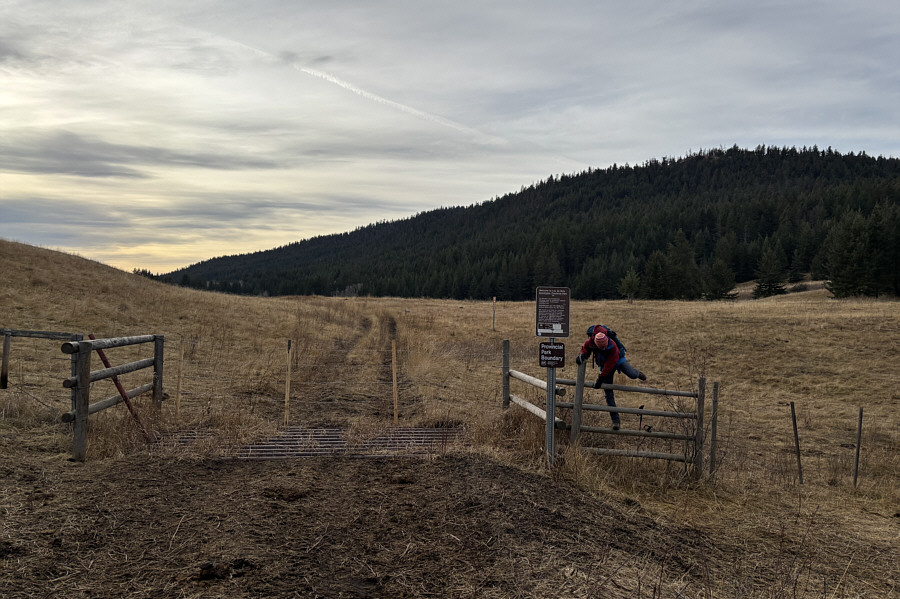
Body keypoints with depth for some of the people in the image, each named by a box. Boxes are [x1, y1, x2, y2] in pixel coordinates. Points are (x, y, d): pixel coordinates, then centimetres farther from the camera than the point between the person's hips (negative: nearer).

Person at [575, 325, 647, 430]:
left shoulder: (612, 346, -35)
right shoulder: (590, 342, -26)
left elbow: (609, 365, -31)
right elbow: (585, 348, -3)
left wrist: (600, 379, -28)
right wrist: (582, 355, -28)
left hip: (618, 360, -3)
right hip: (603, 364, 3)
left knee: (632, 375, -28)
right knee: (608, 393, -5)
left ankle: (636, 373, 17)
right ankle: (615, 420, 1)